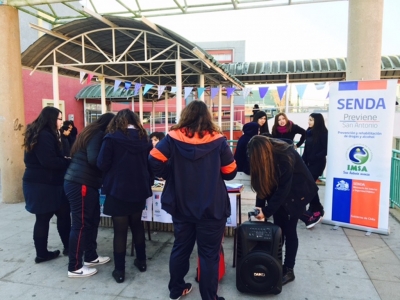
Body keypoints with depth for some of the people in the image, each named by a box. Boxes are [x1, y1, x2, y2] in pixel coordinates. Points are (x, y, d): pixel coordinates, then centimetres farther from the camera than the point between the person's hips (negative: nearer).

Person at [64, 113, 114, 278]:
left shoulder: (93, 133, 17)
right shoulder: (98, 135, -12)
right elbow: (94, 159, -24)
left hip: (85, 183, 10)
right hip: (80, 184, -10)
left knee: (93, 220, 15)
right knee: (81, 224, -3)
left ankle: (91, 256, 27)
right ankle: (75, 267, 7)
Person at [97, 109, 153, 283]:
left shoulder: (112, 137, -9)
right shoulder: (144, 139, 3)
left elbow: (102, 164, -11)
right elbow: (150, 165, 7)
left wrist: (114, 169, 10)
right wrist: (148, 183, 21)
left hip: (118, 190, -4)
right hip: (139, 190, 4)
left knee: (120, 230, 5)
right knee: (137, 225, 21)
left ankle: (119, 271, 15)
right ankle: (141, 261, 31)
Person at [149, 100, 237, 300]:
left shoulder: (174, 137, -5)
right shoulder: (217, 140, -8)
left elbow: (154, 159, -13)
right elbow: (230, 172, -3)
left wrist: (170, 175, 3)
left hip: (181, 205, 3)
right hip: (212, 208, -3)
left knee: (180, 248, 19)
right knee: (209, 253, 9)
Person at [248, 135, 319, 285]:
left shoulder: (285, 156, -33)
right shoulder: (266, 152, -14)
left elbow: (284, 189, -31)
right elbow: (263, 182, -8)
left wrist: (266, 211, -31)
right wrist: (259, 206, -15)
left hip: (296, 193, -5)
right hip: (278, 192, 5)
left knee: (289, 230, -1)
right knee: (278, 229, 5)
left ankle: (289, 270, 11)